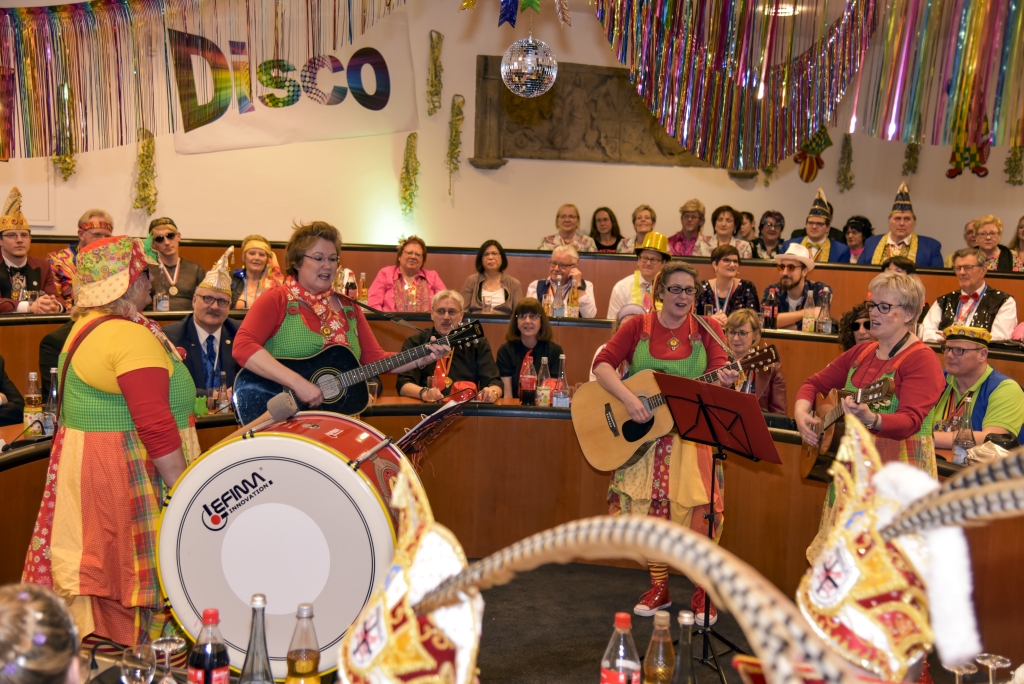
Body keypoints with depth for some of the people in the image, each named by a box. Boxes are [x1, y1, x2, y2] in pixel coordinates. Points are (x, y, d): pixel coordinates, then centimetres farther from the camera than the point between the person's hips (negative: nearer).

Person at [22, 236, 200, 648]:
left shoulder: (85, 325, 11)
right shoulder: (132, 336, -20)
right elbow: (156, 426, -24)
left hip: (81, 466, 10)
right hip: (127, 478, -10)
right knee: (129, 579, 0)